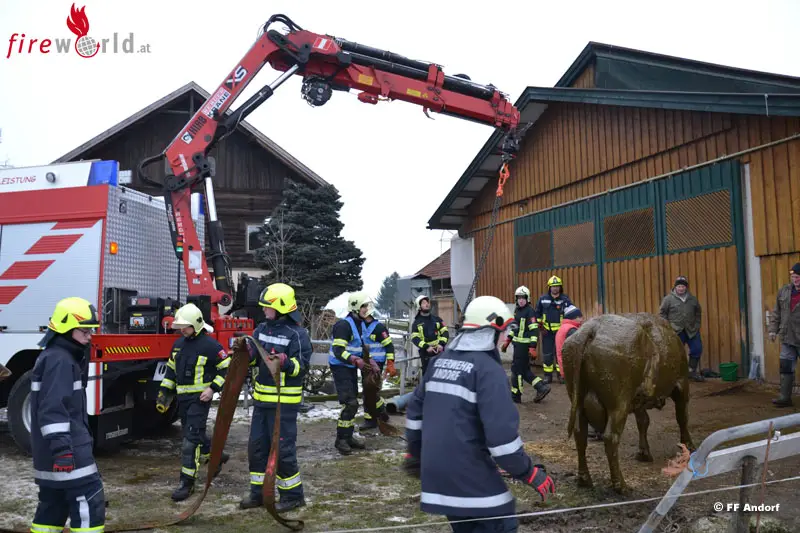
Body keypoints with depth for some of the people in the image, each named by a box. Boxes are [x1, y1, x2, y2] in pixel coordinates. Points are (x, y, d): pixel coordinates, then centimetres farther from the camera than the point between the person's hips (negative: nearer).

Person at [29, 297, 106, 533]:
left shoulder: (60, 356, 18)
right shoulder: (59, 360, -16)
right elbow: (53, 409, -25)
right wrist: (61, 448, -28)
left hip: (58, 448, 11)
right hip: (65, 449, -11)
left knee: (54, 503, 16)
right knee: (89, 503, -9)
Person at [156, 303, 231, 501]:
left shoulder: (210, 345, -13)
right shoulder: (178, 344, 9)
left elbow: (227, 368, -9)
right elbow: (171, 370, 20)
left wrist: (213, 388, -17)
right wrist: (164, 392, 14)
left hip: (200, 397, -8)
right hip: (183, 397, 8)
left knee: (191, 438, -10)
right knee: (195, 434, 18)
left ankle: (187, 482, -5)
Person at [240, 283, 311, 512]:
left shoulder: (296, 333, -13)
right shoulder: (262, 329, 8)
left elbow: (302, 366, -17)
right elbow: (254, 358, 15)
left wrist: (286, 363, -35)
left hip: (284, 402, -8)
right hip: (262, 398, 8)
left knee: (282, 449, -1)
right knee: (257, 446, 14)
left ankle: (293, 495, 15)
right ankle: (259, 492, 28)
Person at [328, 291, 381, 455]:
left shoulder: (360, 324, 11)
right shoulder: (344, 324, -19)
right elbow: (338, 351, -25)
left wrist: (372, 362, 9)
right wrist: (354, 359, -37)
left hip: (351, 368, 9)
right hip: (340, 368, -9)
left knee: (352, 404, 14)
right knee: (350, 404, -13)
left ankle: (348, 437, 25)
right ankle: (340, 439, -3)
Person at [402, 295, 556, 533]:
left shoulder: (439, 362, 9)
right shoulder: (488, 369, -14)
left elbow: (415, 408, 16)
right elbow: (500, 430, -21)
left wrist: (415, 452, 28)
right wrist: (530, 473, -10)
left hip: (436, 468, 8)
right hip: (469, 473, -8)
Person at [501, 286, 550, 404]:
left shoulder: (529, 311, -13)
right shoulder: (517, 310, 13)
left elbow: (534, 330, -18)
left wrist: (532, 348, -23)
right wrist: (507, 341, 20)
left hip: (524, 345, -9)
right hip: (518, 344, 9)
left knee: (517, 369, -2)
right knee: (524, 369, 11)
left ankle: (515, 396, 8)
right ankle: (542, 387, 17)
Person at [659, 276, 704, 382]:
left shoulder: (693, 298, 8)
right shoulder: (668, 299, -4)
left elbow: (698, 312, 20)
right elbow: (662, 313, -1)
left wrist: (697, 324, 10)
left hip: (692, 330, 4)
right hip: (676, 331, -4)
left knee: (697, 349, 3)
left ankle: (692, 371, 19)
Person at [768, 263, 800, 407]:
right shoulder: (784, 291, 7)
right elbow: (776, 313, 13)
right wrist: (773, 329, 8)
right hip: (787, 338, 5)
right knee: (785, 367, 6)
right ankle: (785, 397, 12)